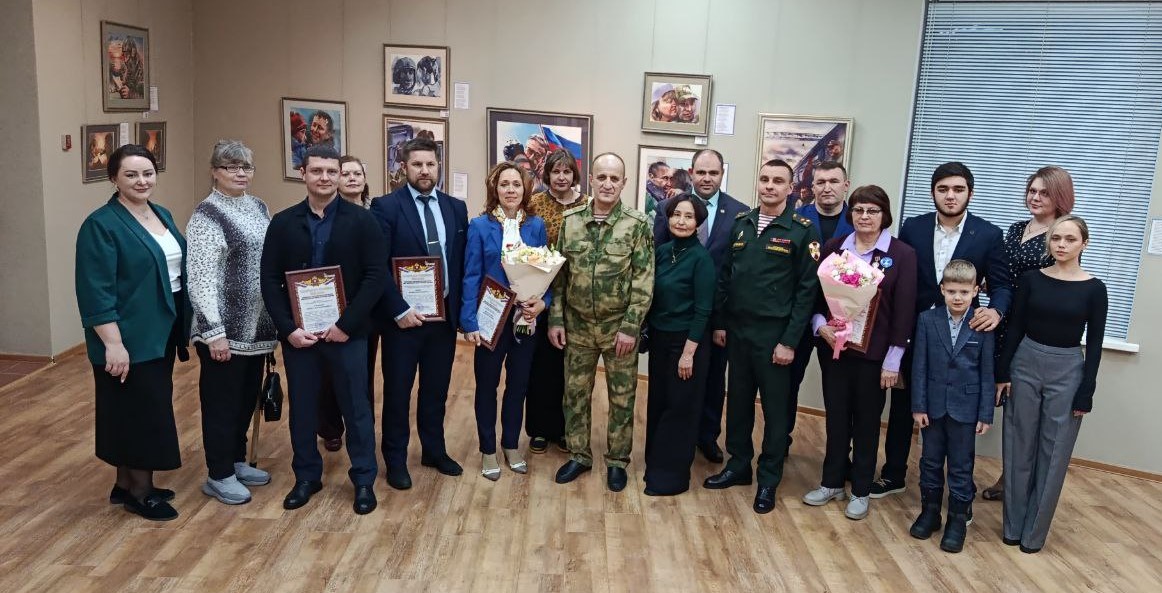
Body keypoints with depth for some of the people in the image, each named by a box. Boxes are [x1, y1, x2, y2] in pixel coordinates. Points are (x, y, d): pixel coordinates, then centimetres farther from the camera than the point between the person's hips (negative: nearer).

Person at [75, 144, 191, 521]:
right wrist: (113, 343, -23)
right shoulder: (101, 225, -15)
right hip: (129, 338, -8)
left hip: (161, 333, 8)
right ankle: (140, 492, 15)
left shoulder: (162, 215, 10)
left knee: (151, 409, 15)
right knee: (139, 411, 0)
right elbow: (96, 292, -19)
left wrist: (183, 326, 17)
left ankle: (126, 484, 28)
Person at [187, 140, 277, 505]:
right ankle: (219, 476, 18)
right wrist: (214, 331, -21)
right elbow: (200, 279, -18)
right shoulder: (207, 215, -13)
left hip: (257, 326, 8)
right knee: (222, 400, 5)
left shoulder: (258, 207, 10)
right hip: (225, 328, -8)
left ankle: (237, 461, 34)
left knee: (247, 396, 18)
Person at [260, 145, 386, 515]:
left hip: (346, 332, -2)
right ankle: (307, 476, 30)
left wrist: (345, 325, -14)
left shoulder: (361, 221, -3)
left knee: (355, 408, 7)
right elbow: (270, 280, 2)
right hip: (297, 334, 2)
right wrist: (289, 329, -10)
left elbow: (376, 277, -8)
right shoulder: (283, 223, 3)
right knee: (301, 408, 13)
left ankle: (364, 479, 22)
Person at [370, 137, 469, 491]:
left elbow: (461, 262, 8)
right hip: (403, 316, -4)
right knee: (397, 391, 9)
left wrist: (459, 307, 1)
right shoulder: (386, 206, -7)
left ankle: (434, 451, 32)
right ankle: (395, 459, 23)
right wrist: (399, 310, -17)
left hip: (444, 315, 4)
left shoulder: (455, 208, 7)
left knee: (437, 389, 15)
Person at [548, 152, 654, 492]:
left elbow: (644, 281, -10)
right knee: (575, 394, 12)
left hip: (619, 328, -2)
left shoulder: (637, 225, -8)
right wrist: (555, 318, 0)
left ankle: (617, 461, 25)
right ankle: (578, 455, 29)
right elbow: (559, 274, 4)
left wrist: (631, 327, -15)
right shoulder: (570, 221, 0)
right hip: (577, 326, 3)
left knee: (622, 398, 9)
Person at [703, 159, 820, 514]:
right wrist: (719, 322, 7)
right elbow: (725, 276, 11)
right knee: (738, 401, 15)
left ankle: (768, 479, 21)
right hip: (737, 331, 5)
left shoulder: (802, 231, -8)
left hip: (774, 336, -4)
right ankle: (738, 465, 31)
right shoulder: (741, 223, 7)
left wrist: (790, 341, -12)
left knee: (775, 409, 7)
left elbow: (807, 290, -9)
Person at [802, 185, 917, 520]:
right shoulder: (833, 247, 3)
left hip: (874, 352, -3)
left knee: (866, 422, 10)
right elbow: (816, 292, 8)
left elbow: (905, 309, -8)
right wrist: (820, 324, -11)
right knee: (836, 418, 12)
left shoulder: (902, 254, -7)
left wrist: (893, 360, -10)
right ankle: (832, 483, 28)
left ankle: (861, 491, 24)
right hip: (836, 347, 3)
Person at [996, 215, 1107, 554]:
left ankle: (1035, 531, 19)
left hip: (1067, 372, -1)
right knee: (1019, 448, 9)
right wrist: (1002, 373, -2)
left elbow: (1094, 345, -4)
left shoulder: (1093, 289, -4)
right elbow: (1015, 329, 3)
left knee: (1053, 454, 6)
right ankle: (1013, 525, 22)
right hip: (1025, 364, 2)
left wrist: (1085, 394, -7)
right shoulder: (1031, 279, 0)